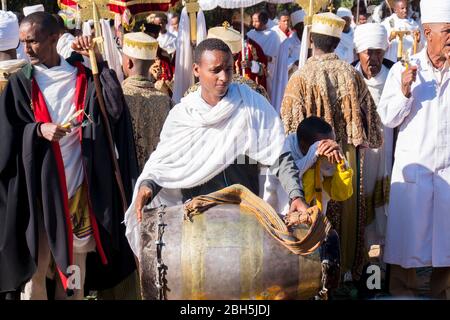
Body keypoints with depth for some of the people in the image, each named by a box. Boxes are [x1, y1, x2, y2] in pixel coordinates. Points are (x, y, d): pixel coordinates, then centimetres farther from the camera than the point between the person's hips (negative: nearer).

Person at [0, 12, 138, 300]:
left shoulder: (82, 76, 5)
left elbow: (115, 108, -9)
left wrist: (98, 62, -9)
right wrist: (38, 130, -18)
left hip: (78, 185, 1)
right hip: (37, 187, -1)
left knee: (75, 267, 9)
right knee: (35, 267, 3)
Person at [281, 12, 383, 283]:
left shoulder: (301, 79, -16)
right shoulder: (352, 75, -7)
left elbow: (291, 128, -15)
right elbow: (370, 117, 1)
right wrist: (372, 140, 18)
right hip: (347, 158, 3)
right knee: (347, 213, 17)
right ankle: (346, 268, 30)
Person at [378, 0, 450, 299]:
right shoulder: (403, 70, 0)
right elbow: (388, 118, -1)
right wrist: (405, 91, -16)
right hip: (412, 169, -2)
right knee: (406, 237, 5)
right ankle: (404, 292, 17)